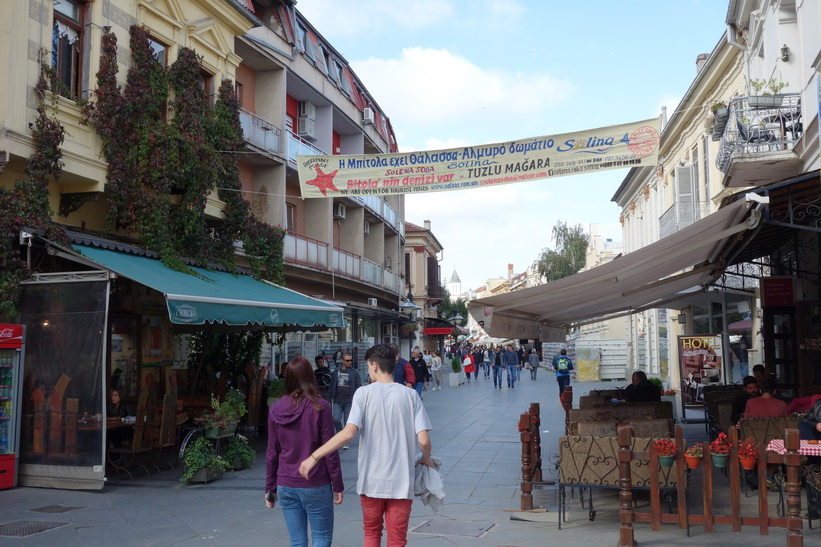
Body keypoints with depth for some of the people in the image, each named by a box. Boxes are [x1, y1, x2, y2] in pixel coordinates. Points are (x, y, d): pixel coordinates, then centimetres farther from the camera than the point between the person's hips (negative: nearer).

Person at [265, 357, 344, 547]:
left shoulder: (275, 409, 0)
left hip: (286, 486, 4)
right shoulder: (319, 407, -11)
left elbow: (272, 453, 5)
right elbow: (330, 451, -9)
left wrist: (270, 487, 14)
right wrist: (337, 486, -1)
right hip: (315, 486, -3)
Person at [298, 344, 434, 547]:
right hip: (401, 482, 0)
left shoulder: (364, 393, -6)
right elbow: (423, 440, -8)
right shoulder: (410, 395, -2)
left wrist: (314, 457, -11)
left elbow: (348, 433, -17)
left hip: (371, 480, 0)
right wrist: (426, 459, 14)